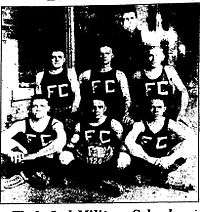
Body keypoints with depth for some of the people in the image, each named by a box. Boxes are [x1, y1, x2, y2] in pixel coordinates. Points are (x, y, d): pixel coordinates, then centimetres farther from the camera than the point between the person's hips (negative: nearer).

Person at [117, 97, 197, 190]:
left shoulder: (170, 124, -3)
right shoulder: (141, 125, -5)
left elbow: (191, 138, -17)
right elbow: (128, 141, -23)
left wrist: (171, 158, -29)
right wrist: (150, 159, -34)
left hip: (164, 163, 0)